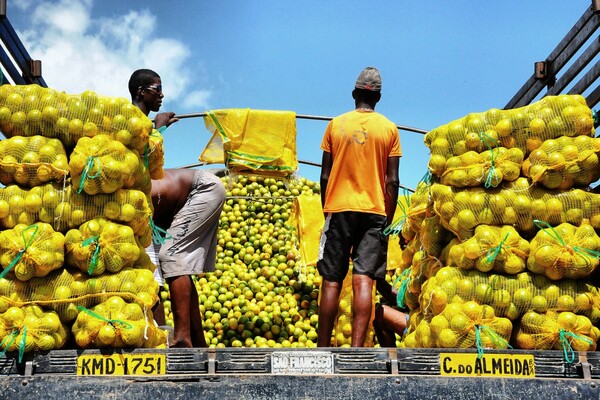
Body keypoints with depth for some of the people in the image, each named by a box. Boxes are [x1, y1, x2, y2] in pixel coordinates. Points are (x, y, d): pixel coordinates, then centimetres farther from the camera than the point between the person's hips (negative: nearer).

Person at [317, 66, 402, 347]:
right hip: (374, 211, 0)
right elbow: (392, 181, 2)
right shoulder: (389, 129, 5)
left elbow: (325, 175, 5)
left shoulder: (336, 124, 5)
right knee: (363, 280, -5)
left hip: (339, 209, 0)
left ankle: (323, 348, 6)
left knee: (331, 281, 3)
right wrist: (389, 218, 10)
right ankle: (356, 349, -14)